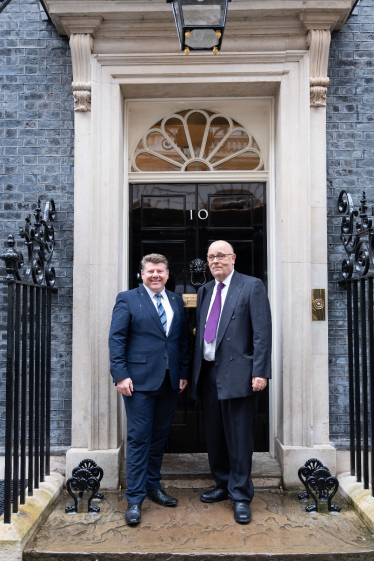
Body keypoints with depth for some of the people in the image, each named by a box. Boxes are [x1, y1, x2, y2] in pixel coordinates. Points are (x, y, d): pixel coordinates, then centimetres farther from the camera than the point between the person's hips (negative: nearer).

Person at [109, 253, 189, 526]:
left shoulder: (176, 301, 13)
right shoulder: (127, 299, -2)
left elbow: (183, 339, 13)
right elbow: (116, 339, -6)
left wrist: (184, 373, 7)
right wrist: (121, 375, -14)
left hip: (170, 381, 5)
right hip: (140, 380, -5)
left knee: (160, 436, 14)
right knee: (139, 438, -1)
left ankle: (153, 486, 30)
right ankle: (135, 499, 10)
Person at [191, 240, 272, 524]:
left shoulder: (252, 286, -4)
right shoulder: (204, 291, 15)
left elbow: (263, 332, -9)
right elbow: (200, 331, 15)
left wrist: (260, 372, -16)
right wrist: (195, 371, 11)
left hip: (238, 373, -6)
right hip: (208, 372, 6)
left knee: (239, 437, 1)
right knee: (215, 435, 16)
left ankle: (241, 495, 15)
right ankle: (223, 485, 33)